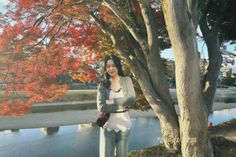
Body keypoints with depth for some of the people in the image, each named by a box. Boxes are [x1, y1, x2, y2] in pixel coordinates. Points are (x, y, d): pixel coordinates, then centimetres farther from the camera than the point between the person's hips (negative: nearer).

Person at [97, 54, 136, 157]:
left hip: (124, 124, 1)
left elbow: (131, 99, -11)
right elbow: (101, 107, -13)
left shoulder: (127, 80, 1)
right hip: (108, 125, -1)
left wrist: (112, 101, -11)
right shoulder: (102, 85, -3)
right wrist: (121, 106, -11)